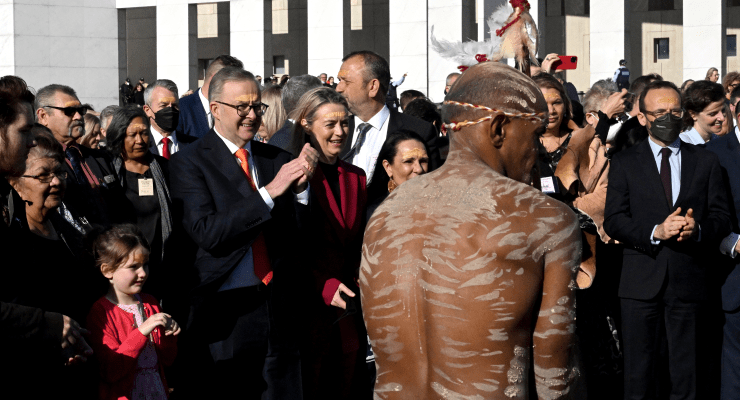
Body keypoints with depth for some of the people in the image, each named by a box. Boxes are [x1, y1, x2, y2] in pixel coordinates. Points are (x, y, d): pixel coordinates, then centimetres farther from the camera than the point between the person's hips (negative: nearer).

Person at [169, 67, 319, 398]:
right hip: (225, 311, -4)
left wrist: (300, 187, -13)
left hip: (279, 307, 4)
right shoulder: (189, 162, -4)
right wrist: (270, 191, -20)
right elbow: (207, 233, -17)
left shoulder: (277, 159, 9)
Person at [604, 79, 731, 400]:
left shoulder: (705, 162, 11)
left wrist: (698, 229, -14)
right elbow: (613, 221, -1)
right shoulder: (624, 163, 7)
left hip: (689, 280, 1)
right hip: (641, 283, -1)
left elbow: (722, 217, 8)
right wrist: (655, 232, -17)